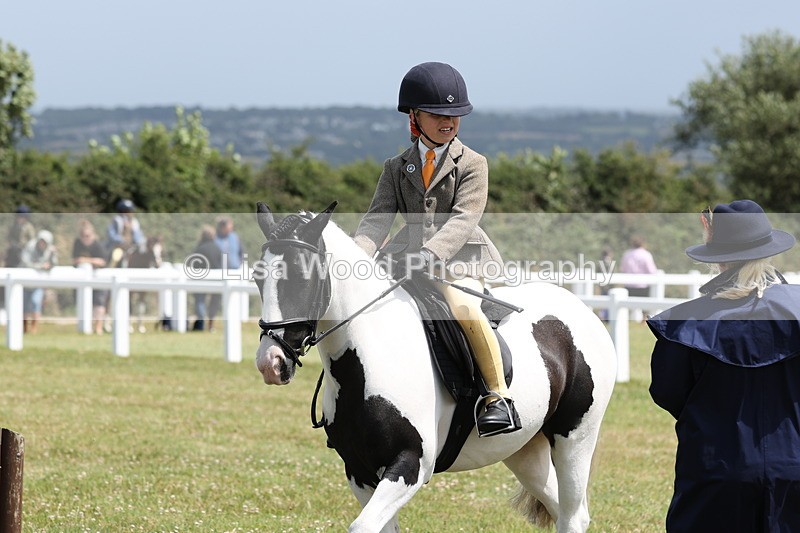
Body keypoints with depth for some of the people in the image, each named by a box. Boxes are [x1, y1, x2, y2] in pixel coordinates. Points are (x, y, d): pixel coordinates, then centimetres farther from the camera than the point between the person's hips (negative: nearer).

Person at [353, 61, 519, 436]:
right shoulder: (396, 169, 15)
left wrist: (432, 252, -31)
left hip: (460, 257, -5)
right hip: (410, 260, 5)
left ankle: (500, 397, -25)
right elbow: (378, 218, 2)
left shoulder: (472, 165, 2)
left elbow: (463, 219, -13)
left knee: (463, 307, -34)